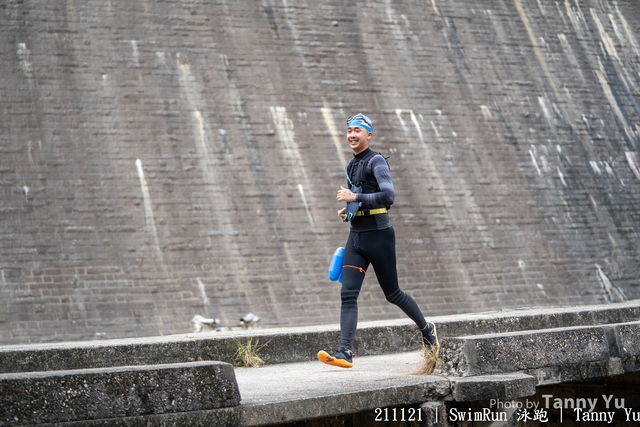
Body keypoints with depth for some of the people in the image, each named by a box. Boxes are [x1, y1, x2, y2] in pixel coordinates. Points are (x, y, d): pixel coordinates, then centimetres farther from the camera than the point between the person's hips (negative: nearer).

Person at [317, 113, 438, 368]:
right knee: (348, 295, -7)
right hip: (355, 237, 7)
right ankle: (345, 352, -13)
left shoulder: (376, 161, -10)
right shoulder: (352, 165, 16)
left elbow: (387, 196, -23)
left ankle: (426, 329, 28)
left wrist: (355, 198, -23)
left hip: (378, 236, -7)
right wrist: (349, 210, 12)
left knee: (392, 293, 5)